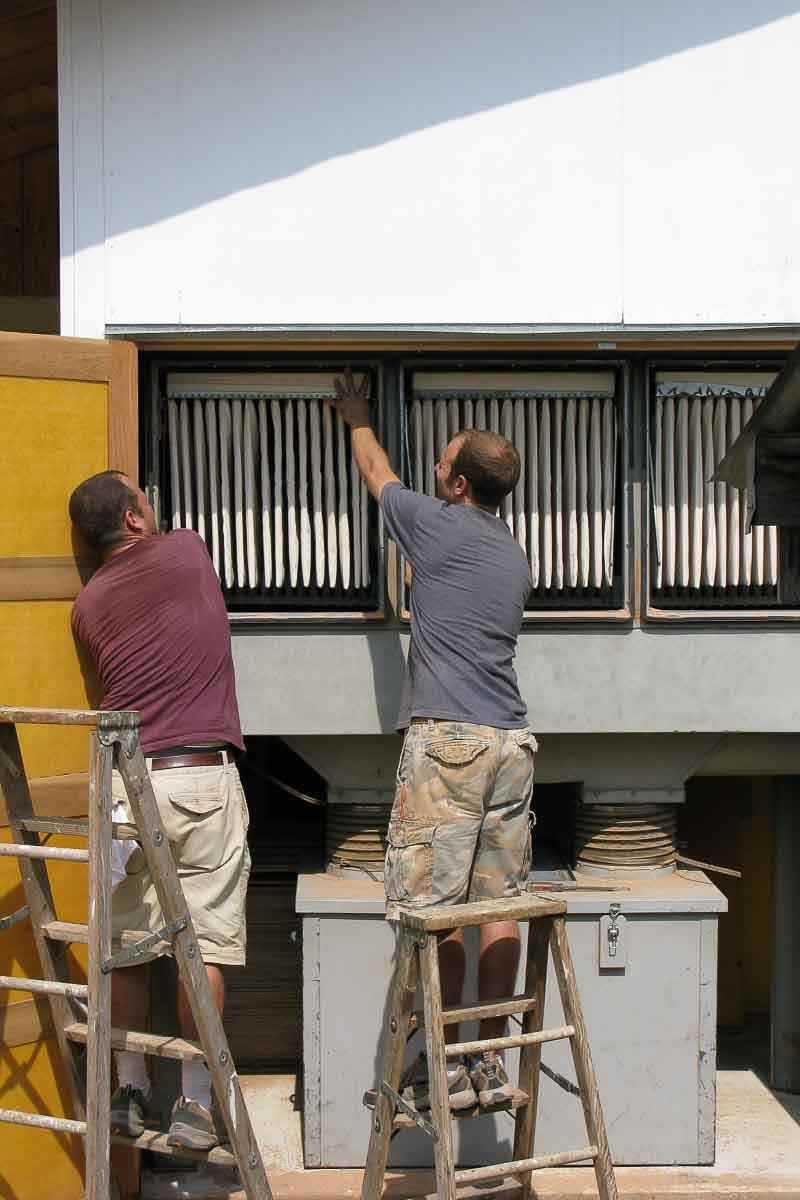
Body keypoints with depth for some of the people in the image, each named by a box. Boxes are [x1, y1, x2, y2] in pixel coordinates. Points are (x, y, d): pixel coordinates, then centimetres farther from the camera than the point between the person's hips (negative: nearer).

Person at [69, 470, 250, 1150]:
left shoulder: (88, 605, 11)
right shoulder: (187, 551, 5)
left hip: (123, 784, 3)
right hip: (202, 779, -3)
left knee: (124, 943, 12)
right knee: (205, 945, 3)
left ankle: (130, 1092, 19)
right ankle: (195, 1103, 7)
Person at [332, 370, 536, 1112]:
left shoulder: (436, 524, -1)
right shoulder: (515, 558, 17)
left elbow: (375, 471, 19)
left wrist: (356, 417, 39)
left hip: (447, 737, -7)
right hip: (512, 741, 7)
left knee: (434, 907, -3)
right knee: (500, 903, 6)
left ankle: (445, 1067, 0)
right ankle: (492, 1063, 12)